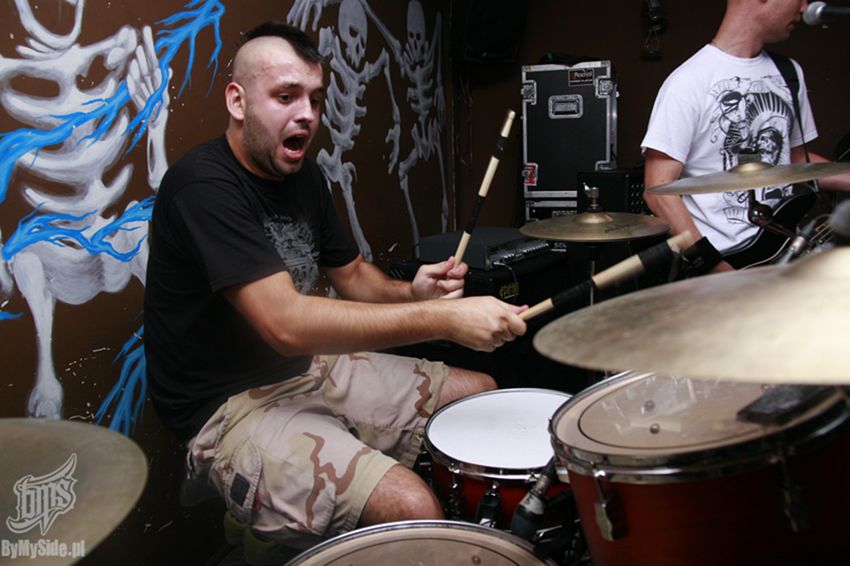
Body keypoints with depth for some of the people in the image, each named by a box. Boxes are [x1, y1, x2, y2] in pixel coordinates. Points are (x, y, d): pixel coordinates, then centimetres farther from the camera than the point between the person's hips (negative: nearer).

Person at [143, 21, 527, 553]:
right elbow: (285, 323, -32)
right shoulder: (204, 185, -22)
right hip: (232, 408, -9)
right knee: (413, 509, -28)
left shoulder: (304, 175, 5)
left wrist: (411, 293, -9)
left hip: (310, 368, 9)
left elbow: (353, 276, 14)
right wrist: (443, 319, -33)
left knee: (481, 393, 10)